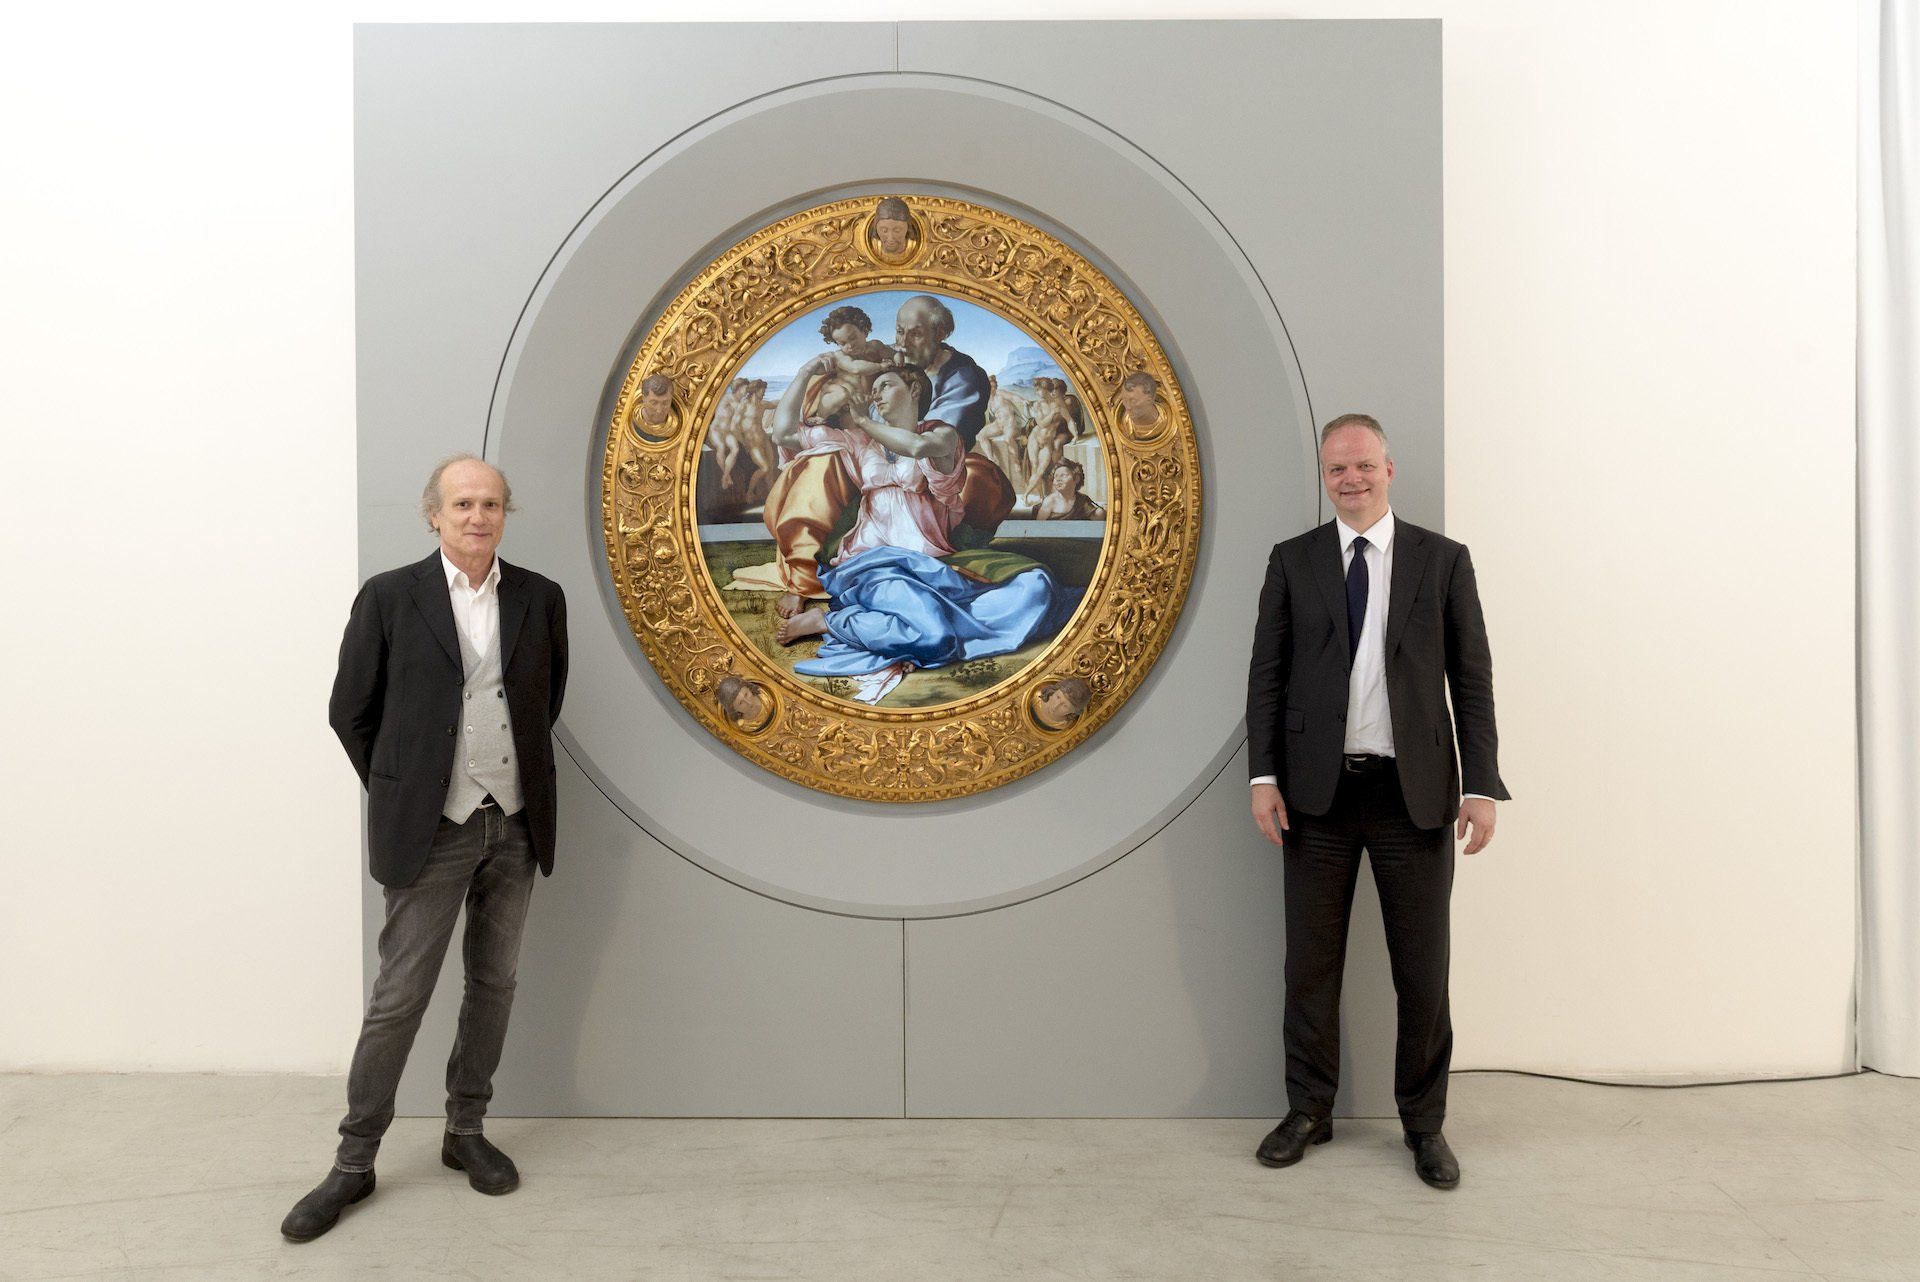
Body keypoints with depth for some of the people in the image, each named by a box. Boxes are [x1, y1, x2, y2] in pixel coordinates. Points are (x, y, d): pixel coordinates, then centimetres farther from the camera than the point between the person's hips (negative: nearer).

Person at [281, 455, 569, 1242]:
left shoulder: (540, 598, 2)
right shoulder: (390, 597, -6)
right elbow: (351, 711, 1)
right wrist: (399, 795, 5)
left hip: (516, 824, 3)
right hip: (432, 830, -3)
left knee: (493, 986, 12)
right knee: (399, 995, 2)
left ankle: (465, 1132, 28)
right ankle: (354, 1161, 16)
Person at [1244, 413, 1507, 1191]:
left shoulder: (1443, 560, 3)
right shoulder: (1292, 562, 5)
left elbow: (1472, 679, 2)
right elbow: (1267, 675, 4)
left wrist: (1482, 785, -4)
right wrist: (1264, 777, -4)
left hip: (1414, 792, 0)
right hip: (1318, 791, 1)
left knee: (1423, 972, 8)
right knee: (1311, 962, 10)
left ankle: (1423, 1122, 26)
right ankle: (1308, 1111, 27)